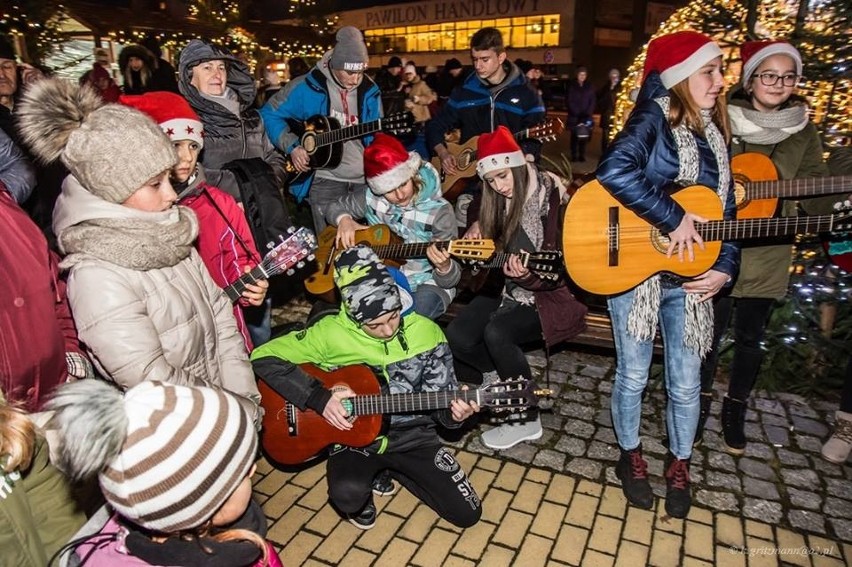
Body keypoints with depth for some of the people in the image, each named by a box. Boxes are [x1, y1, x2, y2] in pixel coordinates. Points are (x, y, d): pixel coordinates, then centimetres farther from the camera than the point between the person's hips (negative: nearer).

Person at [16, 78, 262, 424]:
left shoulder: (168, 232, -3)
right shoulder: (98, 277, -23)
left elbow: (218, 310, 0)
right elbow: (152, 382, -22)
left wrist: (244, 394, -6)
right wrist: (240, 411, -14)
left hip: (221, 395, 6)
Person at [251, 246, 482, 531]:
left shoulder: (426, 332, -10)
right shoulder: (331, 332, -17)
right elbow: (263, 357, -15)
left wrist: (454, 412, -27)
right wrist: (319, 398, -23)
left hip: (411, 436, 3)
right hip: (355, 436, -2)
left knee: (467, 514, 0)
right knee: (348, 494, -35)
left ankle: (389, 470, 22)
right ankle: (361, 499, 7)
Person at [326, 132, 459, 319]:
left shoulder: (439, 211, -16)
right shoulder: (372, 198, -4)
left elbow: (449, 281, -16)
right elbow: (336, 207, 16)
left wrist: (443, 266, -41)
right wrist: (344, 219, -9)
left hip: (425, 283, -3)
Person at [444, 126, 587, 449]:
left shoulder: (550, 198, -17)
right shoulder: (501, 200, 3)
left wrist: (526, 276, -37)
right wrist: (480, 236, -3)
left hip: (549, 294, -6)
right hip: (508, 287, 7)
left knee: (497, 333, -31)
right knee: (458, 337, -13)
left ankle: (527, 421, -10)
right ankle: (504, 377, 17)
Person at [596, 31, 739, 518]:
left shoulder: (715, 136, 12)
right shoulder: (654, 119, -9)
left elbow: (726, 210, 15)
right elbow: (615, 171, -31)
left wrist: (725, 268, 2)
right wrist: (674, 219, -24)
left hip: (690, 280, 6)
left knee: (686, 384, 12)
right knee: (633, 375, 10)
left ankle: (680, 465, 35)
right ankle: (631, 456, 33)